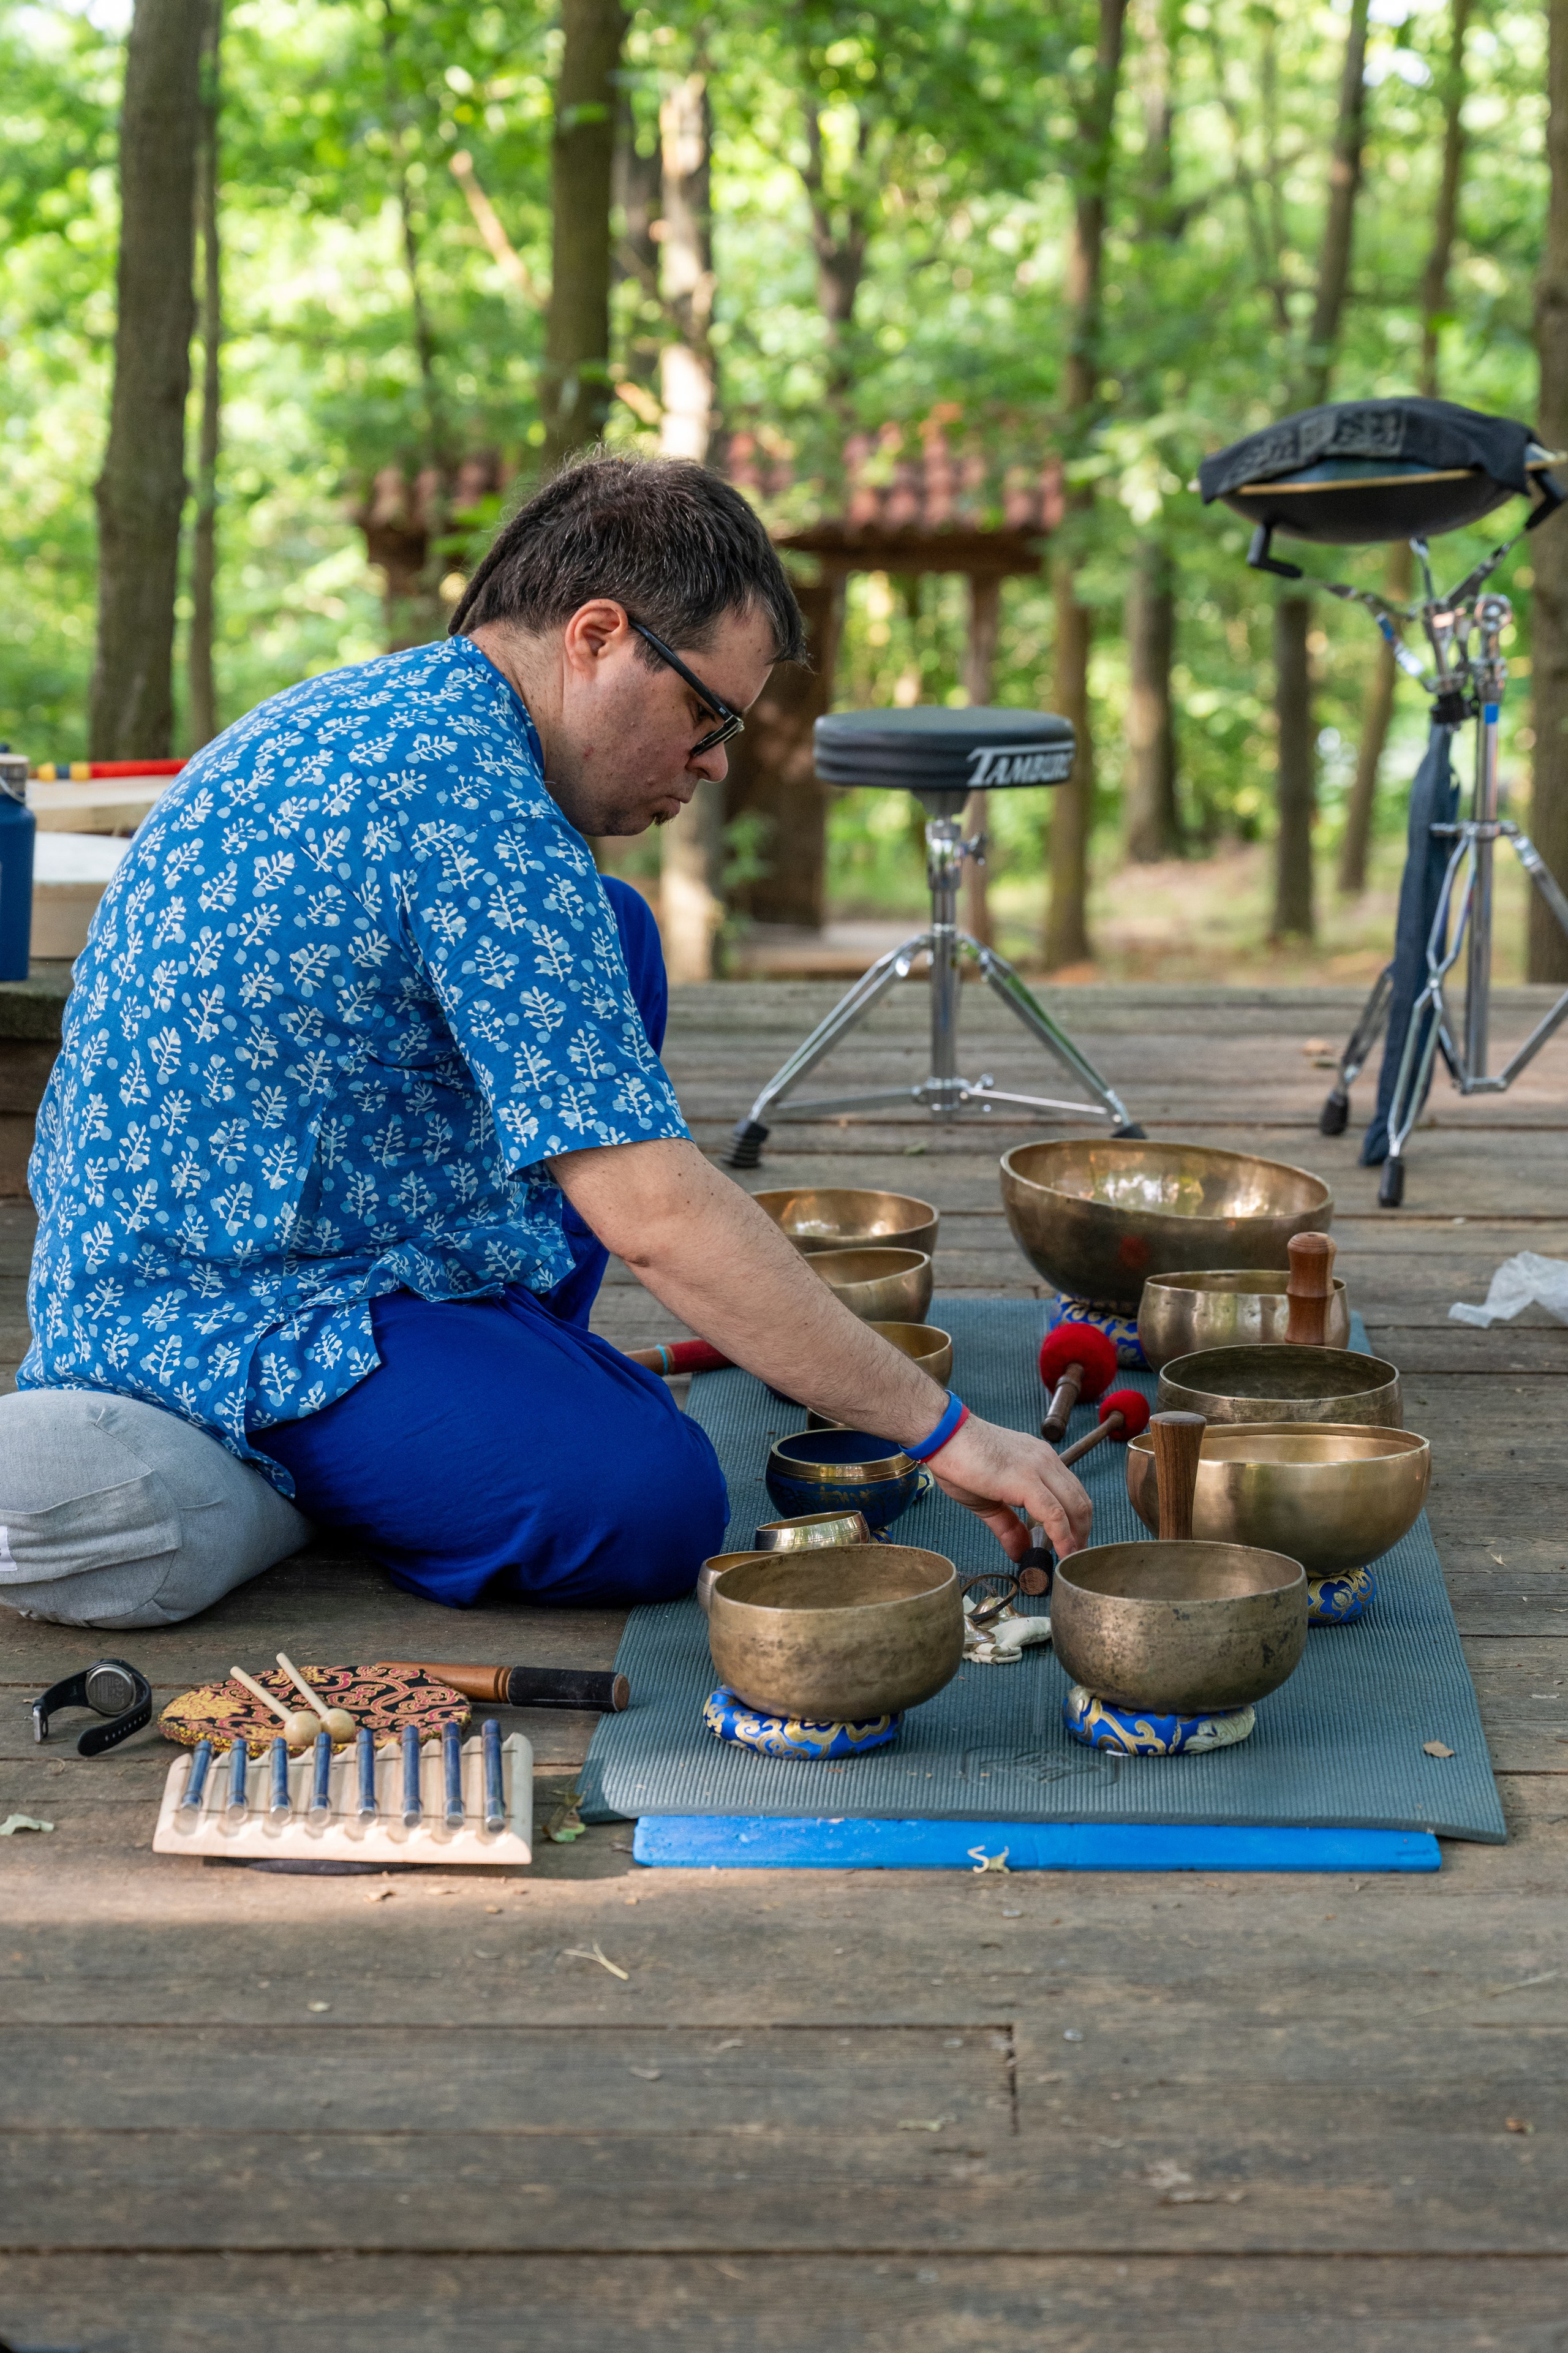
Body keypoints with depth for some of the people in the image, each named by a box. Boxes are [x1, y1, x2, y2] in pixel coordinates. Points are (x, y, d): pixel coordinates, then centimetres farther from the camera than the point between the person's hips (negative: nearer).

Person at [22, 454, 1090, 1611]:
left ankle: (519, 1370, 15)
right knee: (652, 1510, -26)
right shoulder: (473, 806, -24)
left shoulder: (366, 707, 8)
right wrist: (941, 1428, -23)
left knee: (617, 935, 14)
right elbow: (653, 1212, -28)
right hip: (223, 1330, -10)